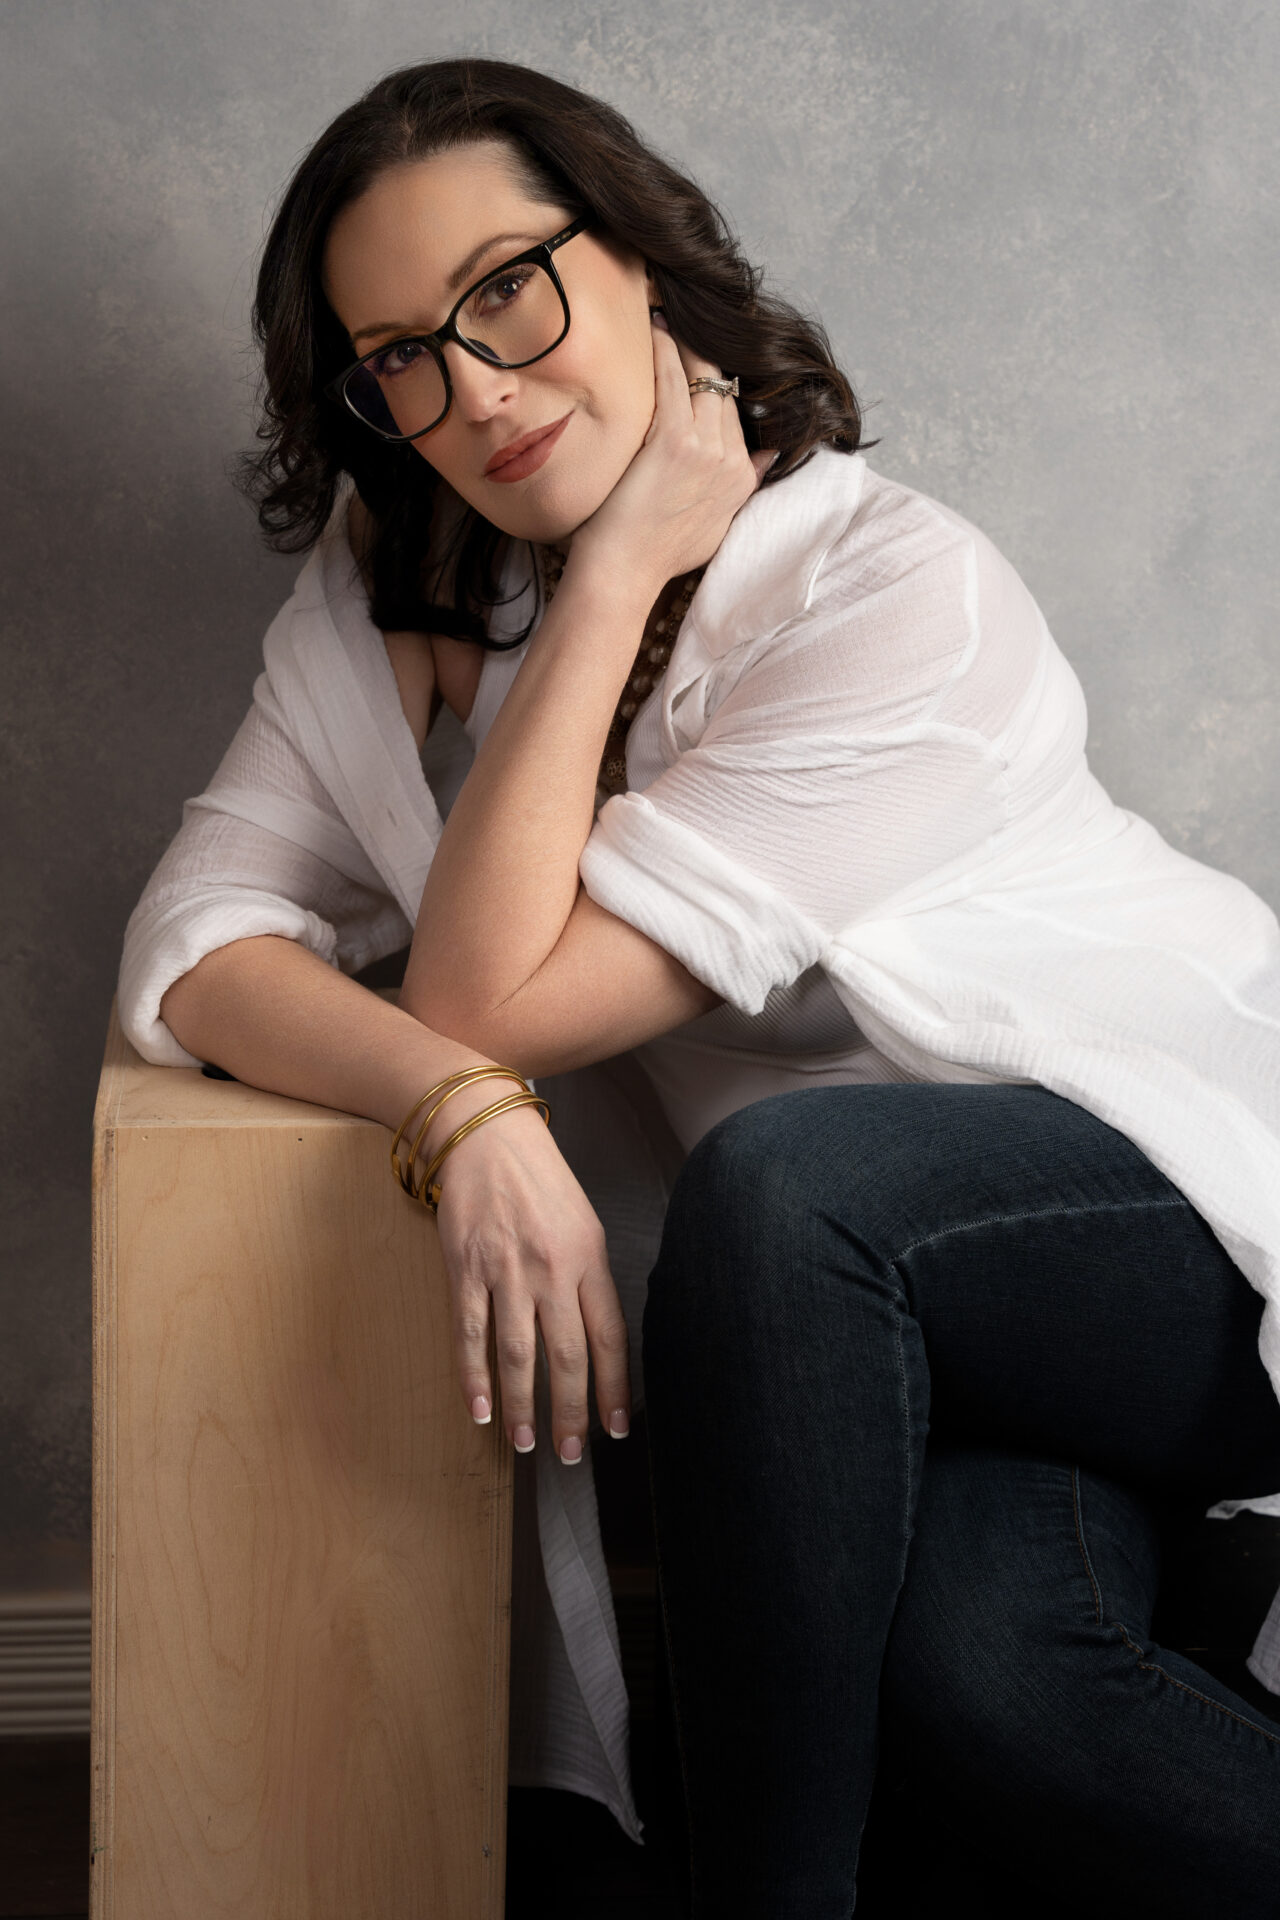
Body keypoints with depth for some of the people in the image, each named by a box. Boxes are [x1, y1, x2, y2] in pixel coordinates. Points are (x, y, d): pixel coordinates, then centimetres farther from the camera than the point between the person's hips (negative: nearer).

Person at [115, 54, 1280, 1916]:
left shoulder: (906, 596, -17)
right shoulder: (387, 593, 3)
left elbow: (498, 994, -19)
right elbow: (193, 937, -8)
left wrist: (615, 581, -16)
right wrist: (465, 1116, -25)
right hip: (870, 1304, 4)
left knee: (779, 1179, -35)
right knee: (971, 1674, -31)